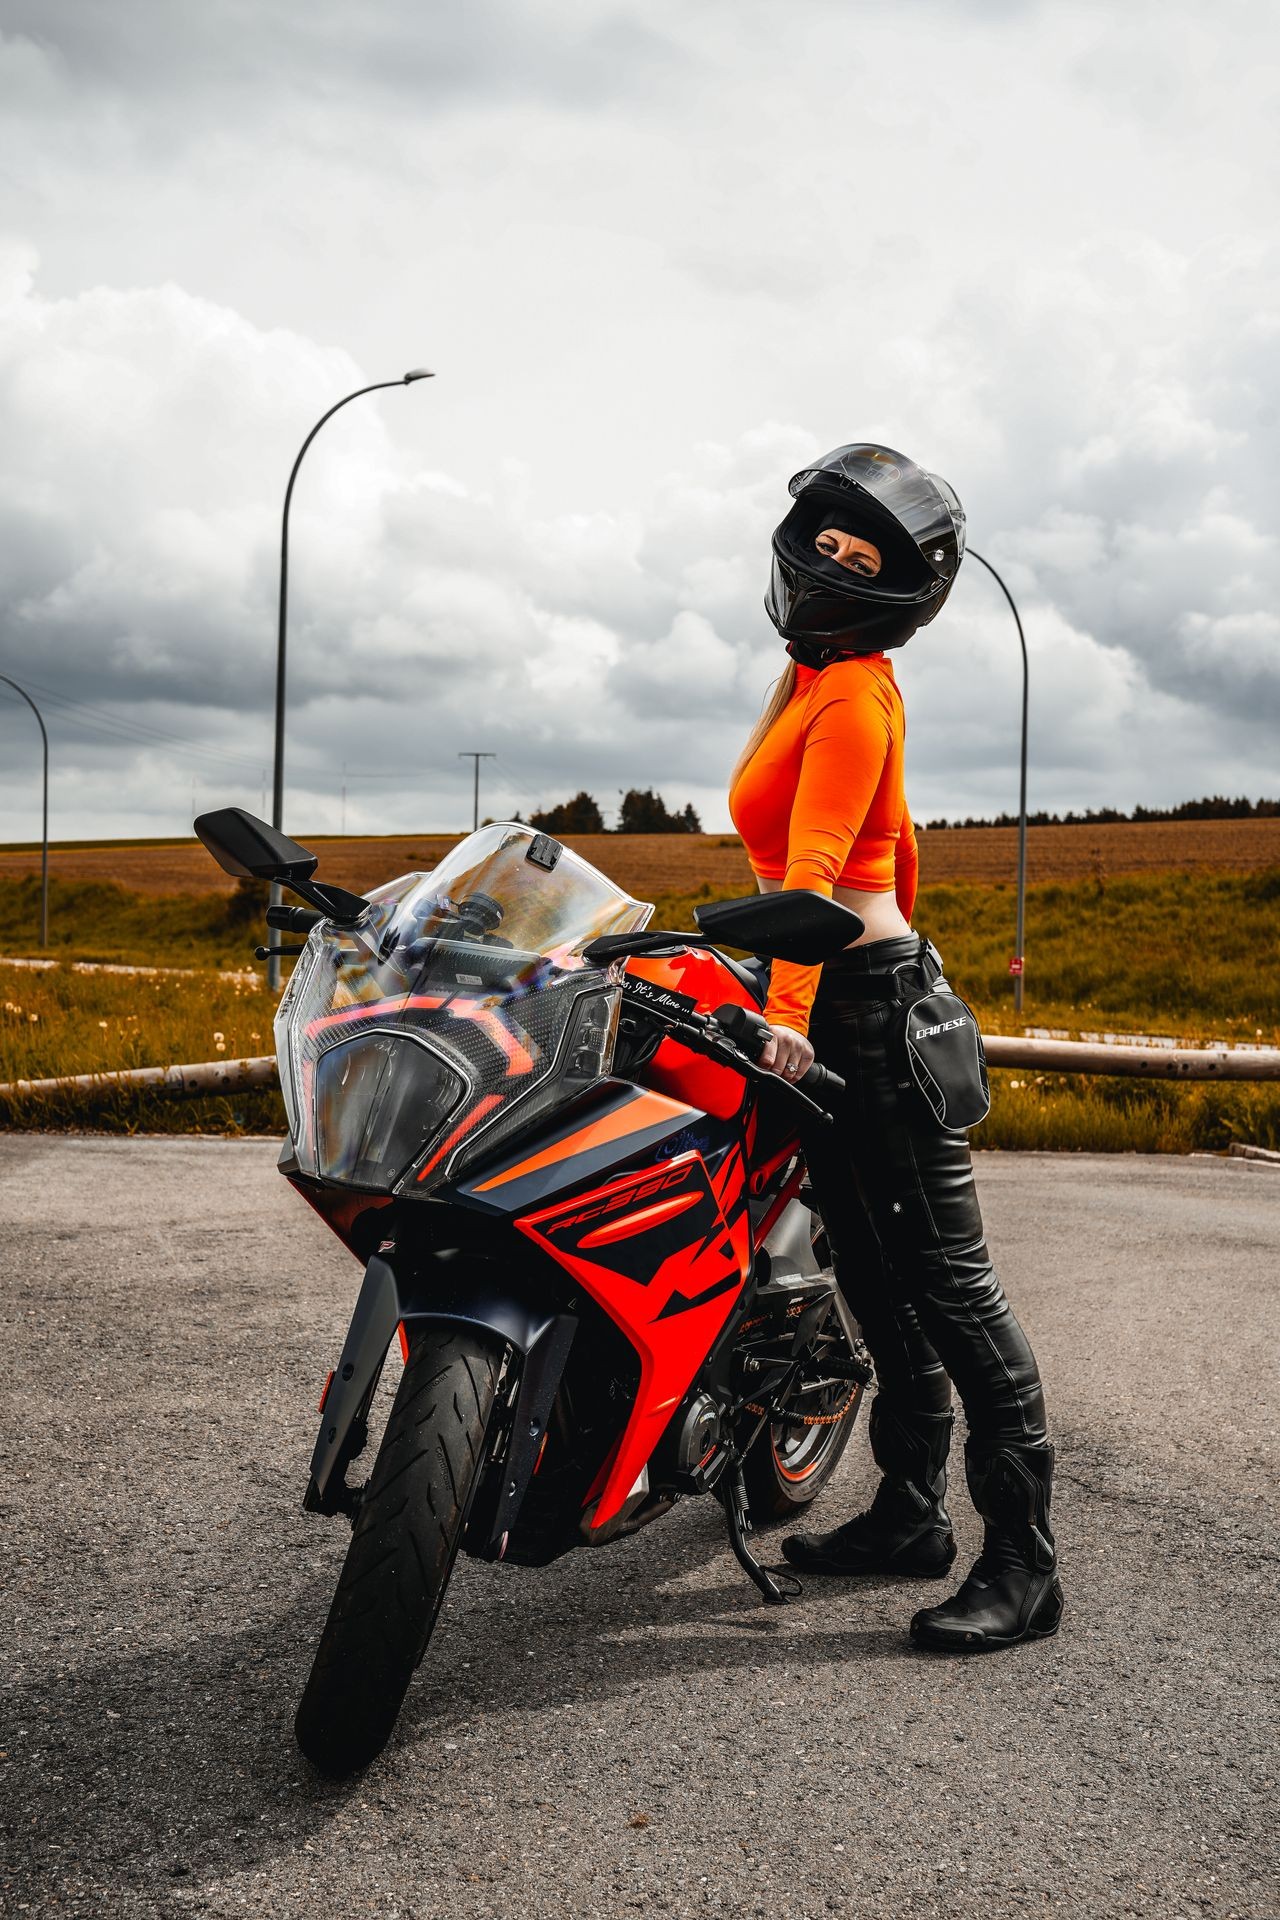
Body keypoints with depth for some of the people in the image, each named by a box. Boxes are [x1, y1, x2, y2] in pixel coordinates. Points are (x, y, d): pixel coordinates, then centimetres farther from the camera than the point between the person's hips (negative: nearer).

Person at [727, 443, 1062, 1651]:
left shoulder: (852, 693, -11)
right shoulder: (818, 679, 17)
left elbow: (814, 863, -24)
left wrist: (789, 1008, -33)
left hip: (865, 1004, -10)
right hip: (850, 1001, 10)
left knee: (946, 1281, -7)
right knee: (876, 1278, 14)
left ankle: (1023, 1564, 0)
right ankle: (911, 1514, 25)